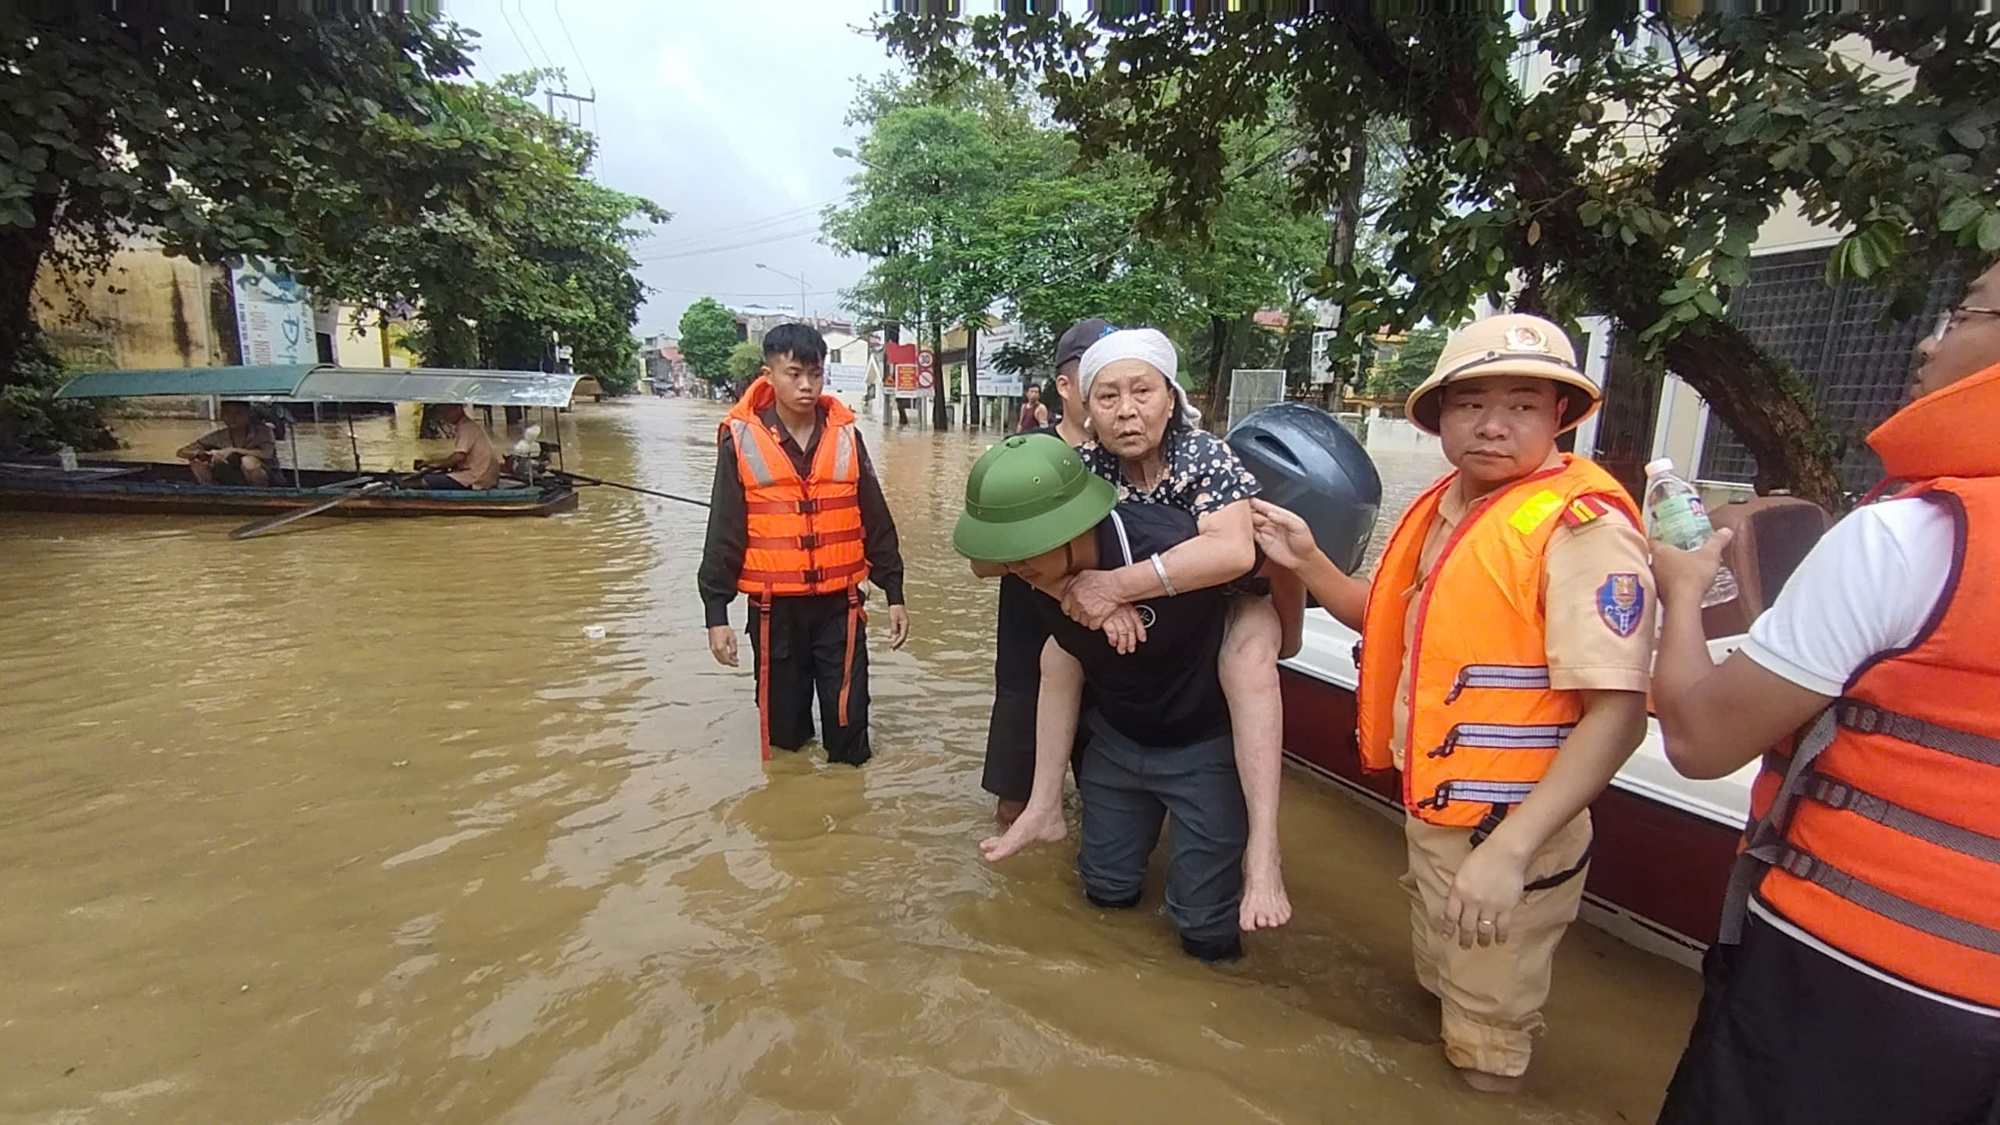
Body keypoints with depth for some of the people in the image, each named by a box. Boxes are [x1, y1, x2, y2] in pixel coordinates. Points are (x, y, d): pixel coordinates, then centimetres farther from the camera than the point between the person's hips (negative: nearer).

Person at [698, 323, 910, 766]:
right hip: (775, 608, -1)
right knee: (784, 719, 13)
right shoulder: (741, 439, -5)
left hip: (840, 604, 1)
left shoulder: (845, 434, 1)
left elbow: (876, 520, 6)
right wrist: (716, 612, -4)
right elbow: (724, 530, -2)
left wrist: (894, 594, 5)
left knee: (848, 716, 5)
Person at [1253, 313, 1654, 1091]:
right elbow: (1397, 623, 15)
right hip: (1430, 814, 8)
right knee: (1437, 996, 30)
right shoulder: (1440, 509, 3)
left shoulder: (1583, 526, -22)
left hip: (1504, 836, -8)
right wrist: (1307, 562, 0)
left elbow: (1617, 714, -25)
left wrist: (1508, 851, -30)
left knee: (1484, 1054, 13)